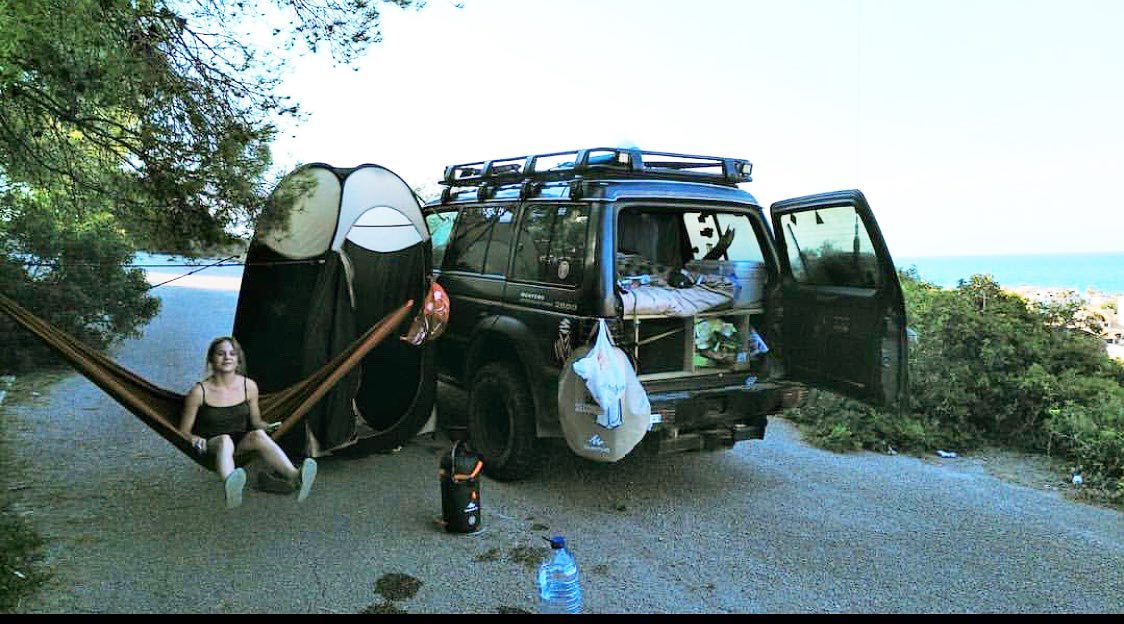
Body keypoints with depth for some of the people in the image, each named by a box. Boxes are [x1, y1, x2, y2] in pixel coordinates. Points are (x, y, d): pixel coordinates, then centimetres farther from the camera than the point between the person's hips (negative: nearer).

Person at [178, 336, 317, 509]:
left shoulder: (248, 386, 4)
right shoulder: (199, 392, -5)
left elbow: (256, 421, 16)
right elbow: (184, 431, 4)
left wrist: (266, 426, -5)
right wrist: (195, 439, -18)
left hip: (242, 443, 2)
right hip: (210, 445, -2)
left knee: (258, 434, -31)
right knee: (225, 440, -37)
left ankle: (296, 477, -58)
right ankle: (230, 487, -72)